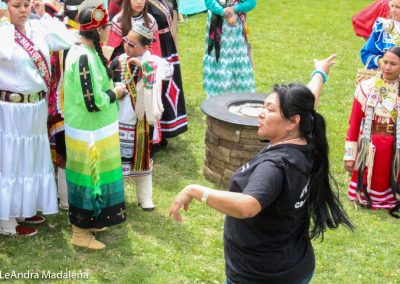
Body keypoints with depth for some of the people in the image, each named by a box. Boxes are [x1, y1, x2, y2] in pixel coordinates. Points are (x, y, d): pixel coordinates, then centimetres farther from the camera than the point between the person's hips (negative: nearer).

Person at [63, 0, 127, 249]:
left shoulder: (82, 51, 5)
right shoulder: (86, 58, -26)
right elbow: (94, 102, -26)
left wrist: (111, 88, 5)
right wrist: (116, 92, -11)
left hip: (90, 130, 10)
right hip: (91, 134, -10)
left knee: (89, 178, 20)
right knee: (88, 180, 3)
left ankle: (86, 222, 35)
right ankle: (80, 233, 17)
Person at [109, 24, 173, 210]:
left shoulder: (152, 62, -9)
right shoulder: (119, 61, -1)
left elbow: (168, 71, -30)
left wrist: (143, 65, -34)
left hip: (139, 121, -2)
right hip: (117, 120, 2)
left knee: (141, 158, 13)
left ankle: (144, 198, 27)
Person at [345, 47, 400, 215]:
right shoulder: (366, 87, -7)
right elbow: (354, 122, -4)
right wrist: (349, 154, -4)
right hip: (368, 147, 0)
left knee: (386, 185, 13)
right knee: (366, 185, 11)